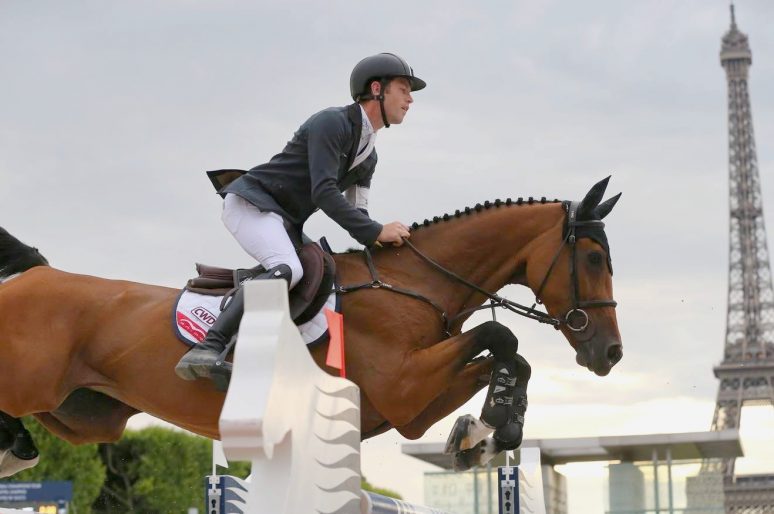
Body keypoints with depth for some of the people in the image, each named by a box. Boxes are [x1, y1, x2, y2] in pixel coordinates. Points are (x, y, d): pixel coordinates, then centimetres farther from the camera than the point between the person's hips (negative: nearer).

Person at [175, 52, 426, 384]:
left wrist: (381, 244, -4)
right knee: (288, 269, -32)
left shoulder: (368, 157, 15)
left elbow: (355, 213, 14)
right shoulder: (331, 123, -14)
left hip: (285, 222, 10)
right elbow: (324, 194, -23)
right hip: (250, 202, -10)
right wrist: (376, 232, -23)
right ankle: (208, 349, -42)